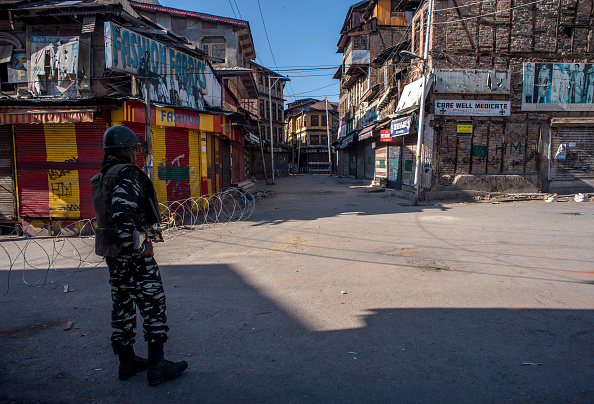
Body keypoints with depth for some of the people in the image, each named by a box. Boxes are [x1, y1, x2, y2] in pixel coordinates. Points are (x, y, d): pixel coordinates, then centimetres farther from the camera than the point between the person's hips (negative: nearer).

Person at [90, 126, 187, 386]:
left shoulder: (101, 177, 14)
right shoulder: (127, 173, -15)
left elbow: (109, 213, 17)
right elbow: (121, 213, -27)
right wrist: (139, 246, -20)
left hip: (111, 251, 9)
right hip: (132, 253, -9)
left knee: (122, 304, 16)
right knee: (153, 304, 0)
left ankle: (127, 362, 28)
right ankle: (157, 366, 8)